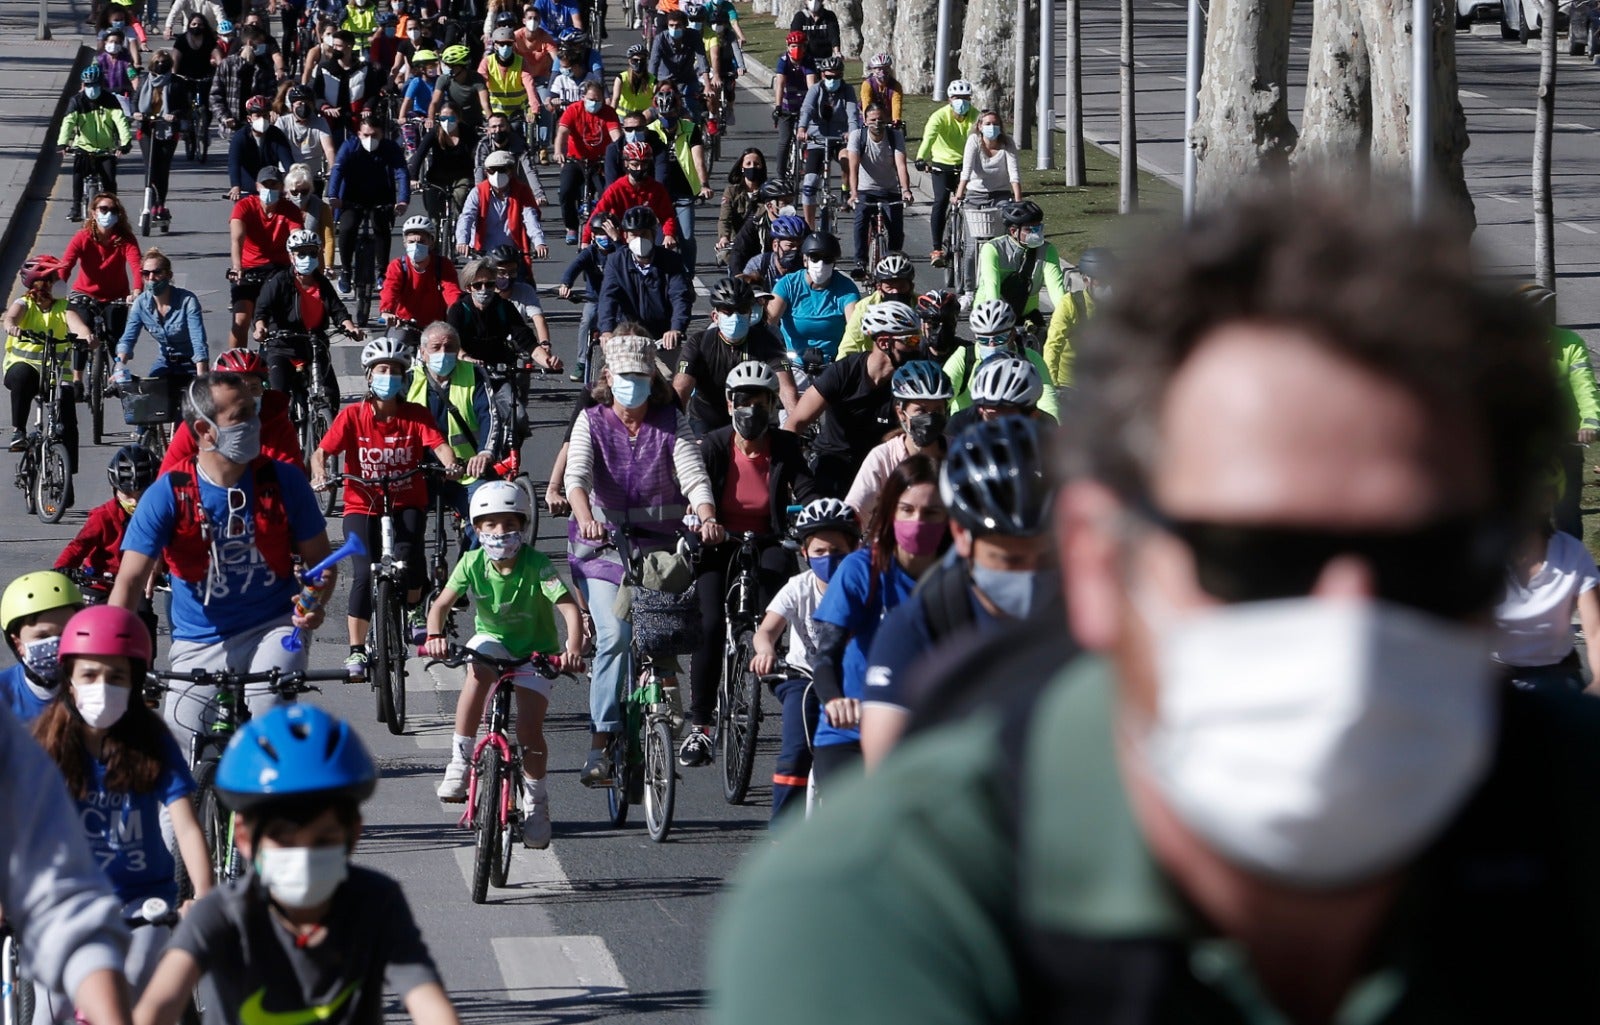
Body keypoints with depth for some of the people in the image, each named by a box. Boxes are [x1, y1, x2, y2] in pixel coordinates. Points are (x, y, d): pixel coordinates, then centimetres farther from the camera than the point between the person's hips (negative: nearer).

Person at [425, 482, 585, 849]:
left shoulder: (536, 564, -24)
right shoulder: (473, 563, -15)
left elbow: (569, 608, -31)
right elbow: (442, 604, -17)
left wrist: (573, 649, -49)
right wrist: (435, 636, -38)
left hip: (535, 651, -1)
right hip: (493, 639, 1)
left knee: (529, 727, -13)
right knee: (478, 669, -34)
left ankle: (535, 802, 9)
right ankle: (460, 759, -25)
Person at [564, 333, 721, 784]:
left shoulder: (672, 424, 5)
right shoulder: (592, 422, 2)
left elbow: (693, 475, -10)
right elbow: (577, 474, -14)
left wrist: (707, 517, -31)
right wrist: (586, 518, -36)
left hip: (660, 545, 2)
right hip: (603, 545, -2)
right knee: (614, 636, -19)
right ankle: (602, 742, -19)